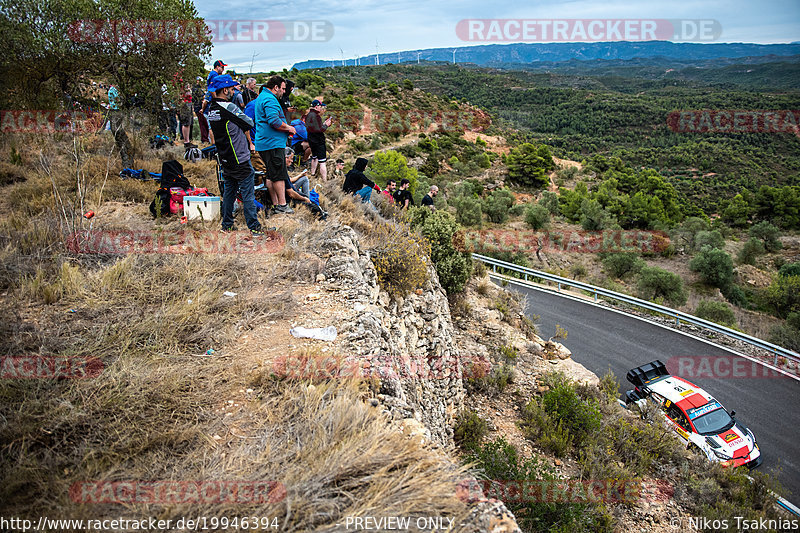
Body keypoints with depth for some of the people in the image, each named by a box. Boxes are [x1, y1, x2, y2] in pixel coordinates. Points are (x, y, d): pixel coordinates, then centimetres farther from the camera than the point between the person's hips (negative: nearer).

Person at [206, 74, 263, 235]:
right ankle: (254, 227, 2)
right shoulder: (229, 107, -18)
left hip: (225, 159, 8)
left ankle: (226, 225, 23)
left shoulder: (211, 109, 7)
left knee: (228, 192, 17)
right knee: (248, 194, -2)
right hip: (240, 159, -8)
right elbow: (249, 123, -11)